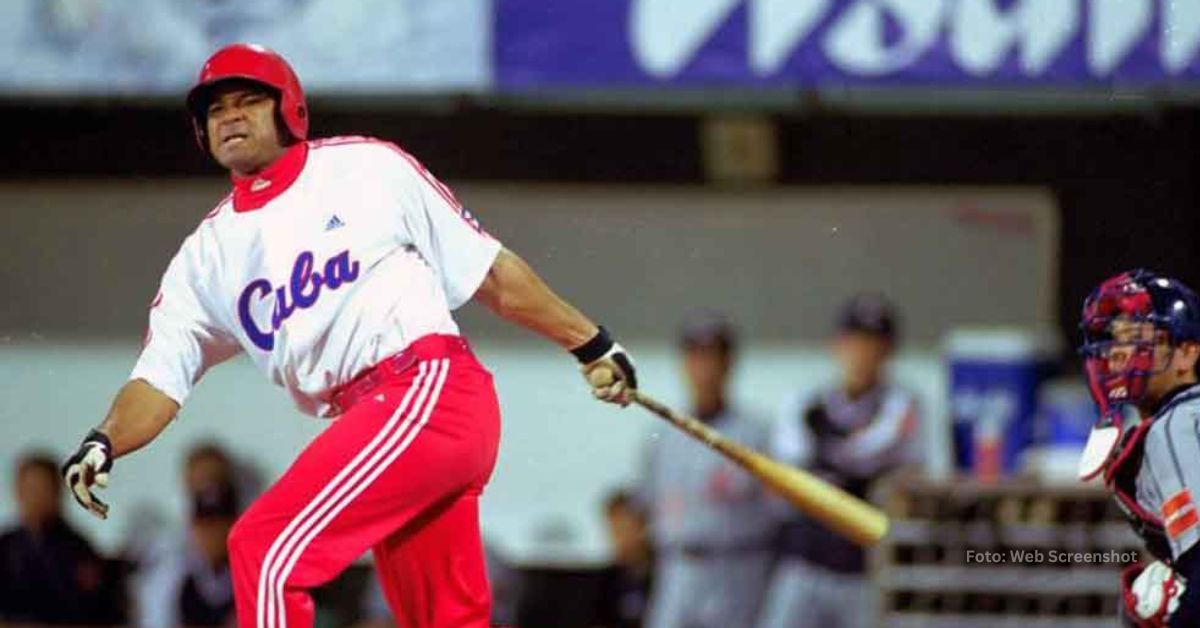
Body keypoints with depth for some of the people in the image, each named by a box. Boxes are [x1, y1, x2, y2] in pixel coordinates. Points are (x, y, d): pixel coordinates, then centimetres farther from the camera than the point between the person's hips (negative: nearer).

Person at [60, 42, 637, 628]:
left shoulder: (367, 169, 4)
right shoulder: (208, 255, 16)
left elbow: (489, 271, 8)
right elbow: (159, 379, 6)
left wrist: (593, 344, 10)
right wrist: (102, 444, -14)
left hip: (433, 389, -6)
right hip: (366, 426, 6)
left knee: (264, 547, -17)